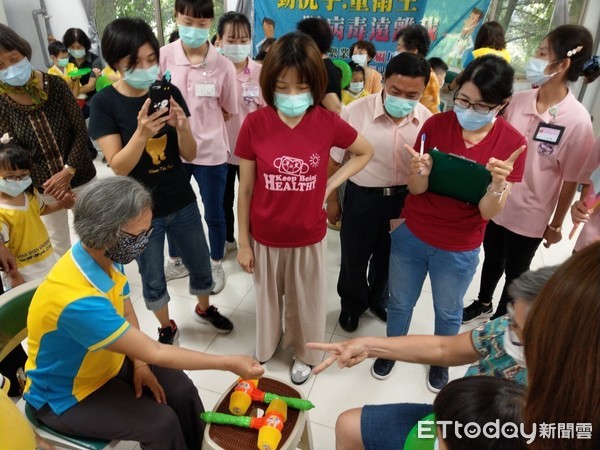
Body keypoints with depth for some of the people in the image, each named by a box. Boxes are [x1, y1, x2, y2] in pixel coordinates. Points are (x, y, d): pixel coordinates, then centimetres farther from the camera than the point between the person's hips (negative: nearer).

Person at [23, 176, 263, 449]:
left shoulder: (107, 257, -14)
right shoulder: (77, 300, -39)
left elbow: (127, 313, 3)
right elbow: (154, 352, -33)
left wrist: (139, 365, -9)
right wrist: (229, 363, -27)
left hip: (106, 360, 6)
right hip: (64, 395, -6)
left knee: (182, 390, -5)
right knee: (162, 422, -17)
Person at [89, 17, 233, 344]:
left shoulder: (169, 92, -5)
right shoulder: (105, 102, -12)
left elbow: (189, 155, -5)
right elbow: (118, 166, -17)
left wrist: (182, 127, -26)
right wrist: (141, 133, -34)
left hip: (182, 203, 3)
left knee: (200, 265, 19)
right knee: (152, 278, 16)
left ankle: (204, 308, 48)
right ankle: (166, 326, 42)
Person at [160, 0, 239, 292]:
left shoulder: (223, 66, -9)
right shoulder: (163, 57, -8)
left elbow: (228, 112, 3)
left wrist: (202, 122, -4)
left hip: (210, 150, -1)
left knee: (213, 213, 11)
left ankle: (216, 265, 35)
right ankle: (176, 260, 42)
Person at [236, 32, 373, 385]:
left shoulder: (328, 123, -13)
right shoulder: (255, 124, -14)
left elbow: (366, 152, 6)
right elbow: (245, 190, -6)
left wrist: (331, 185, -6)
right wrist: (243, 242, -2)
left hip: (309, 237, 0)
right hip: (265, 237, 0)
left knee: (306, 301, 19)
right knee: (268, 298, 22)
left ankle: (305, 354, 47)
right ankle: (267, 345, 52)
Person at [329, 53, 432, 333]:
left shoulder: (427, 119, -9)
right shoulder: (356, 111, -18)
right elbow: (334, 161, -8)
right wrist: (332, 200, -2)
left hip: (405, 198, 3)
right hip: (362, 197, -2)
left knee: (387, 257, 22)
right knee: (354, 257, 14)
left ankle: (378, 300, 49)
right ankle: (352, 304, 42)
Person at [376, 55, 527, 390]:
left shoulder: (512, 143, -14)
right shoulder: (436, 125, -13)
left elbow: (489, 212, -15)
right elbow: (416, 189, -11)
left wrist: (498, 182, -35)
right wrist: (421, 173, -33)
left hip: (459, 250, 0)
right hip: (411, 236, 1)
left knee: (448, 312, 22)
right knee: (400, 302, 20)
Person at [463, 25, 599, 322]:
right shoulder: (518, 99, -6)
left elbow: (571, 179, -11)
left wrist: (556, 224, -4)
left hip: (530, 213, -4)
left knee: (515, 271, 16)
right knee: (492, 258, 24)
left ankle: (502, 316, 42)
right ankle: (483, 303, 50)